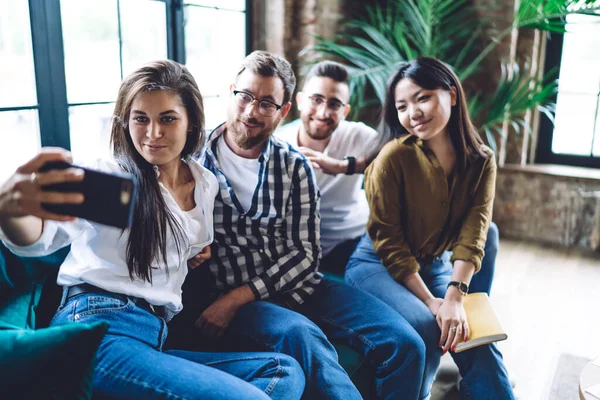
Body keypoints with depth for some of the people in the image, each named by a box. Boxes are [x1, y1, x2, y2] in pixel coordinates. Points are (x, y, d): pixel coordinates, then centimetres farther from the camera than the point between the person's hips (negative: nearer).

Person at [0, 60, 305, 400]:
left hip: (159, 338, 7)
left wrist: (204, 252, 9)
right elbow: (41, 236, -22)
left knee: (286, 371, -8)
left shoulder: (207, 184, 15)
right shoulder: (110, 176, -3)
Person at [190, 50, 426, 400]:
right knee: (301, 335, -36)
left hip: (297, 285, 3)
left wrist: (239, 295, -14)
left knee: (404, 343, -11)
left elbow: (306, 252, -2)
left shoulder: (295, 166, 5)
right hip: (228, 299, -3)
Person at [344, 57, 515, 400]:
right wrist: (430, 301, -21)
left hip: (436, 265, 4)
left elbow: (473, 234, -14)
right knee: (426, 328, -26)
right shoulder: (395, 157, -19)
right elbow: (388, 242, -16)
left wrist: (454, 297, -28)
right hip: (379, 265, -4)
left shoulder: (481, 161, -5)